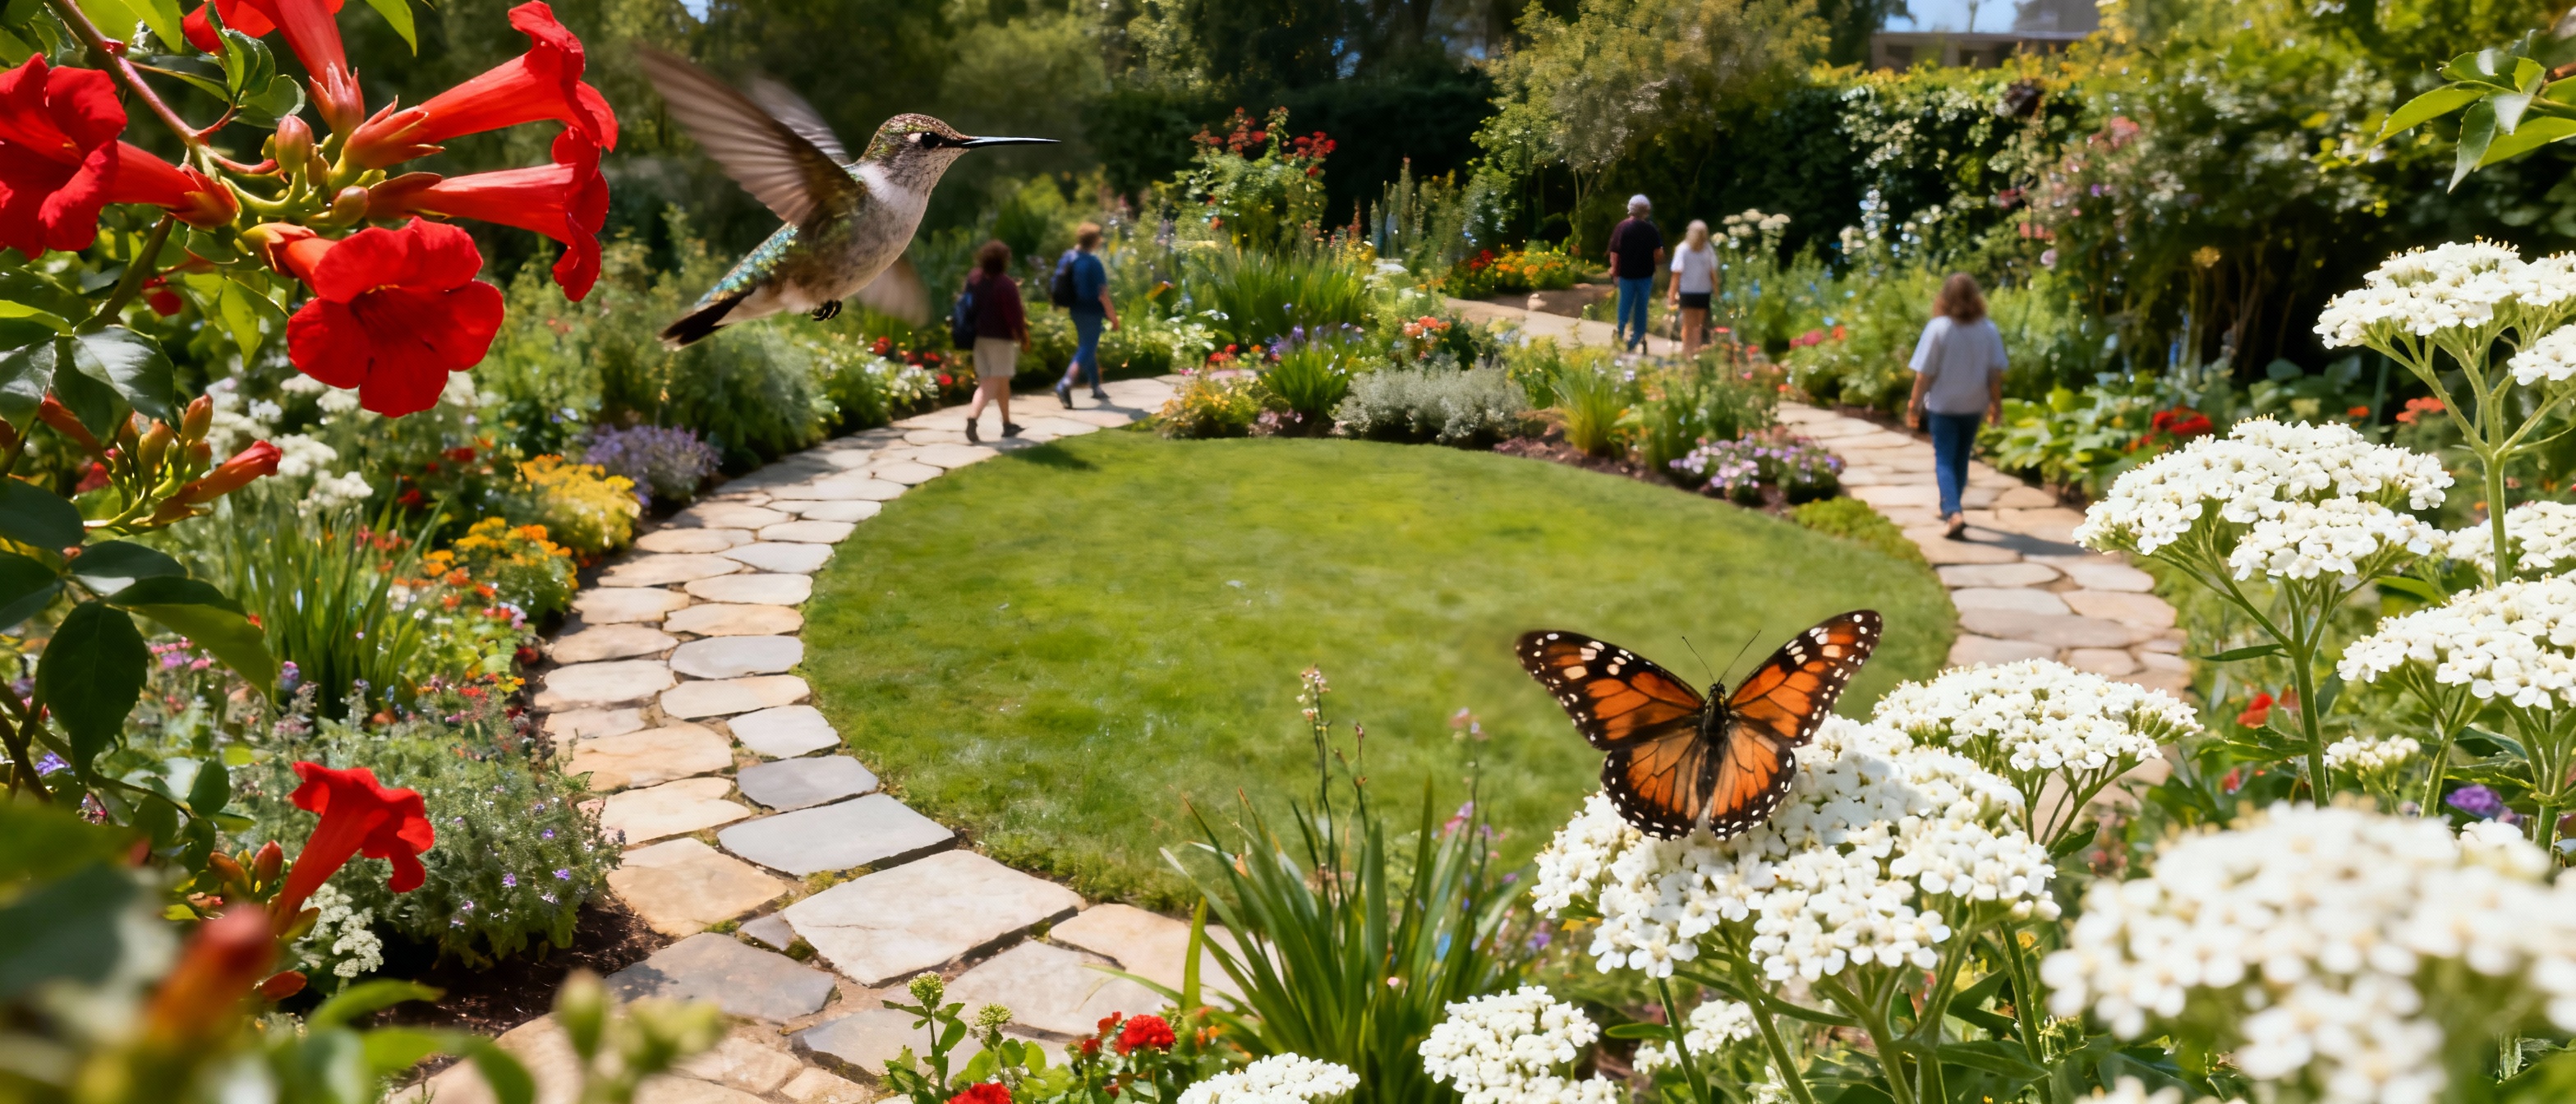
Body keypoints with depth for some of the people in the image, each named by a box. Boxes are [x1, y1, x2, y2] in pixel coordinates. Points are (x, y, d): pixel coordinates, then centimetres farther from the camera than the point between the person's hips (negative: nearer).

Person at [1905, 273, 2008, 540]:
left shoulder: (1938, 328, -15)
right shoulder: (1989, 330, -6)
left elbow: (1924, 374, -13)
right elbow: (1995, 373, -2)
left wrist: (1914, 405, -4)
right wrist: (1996, 403, 10)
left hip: (1943, 405, -3)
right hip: (1973, 405, 4)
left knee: (1944, 460, 1)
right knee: (1961, 457, 20)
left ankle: (1954, 513, -17)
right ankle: (1950, 508, 34)